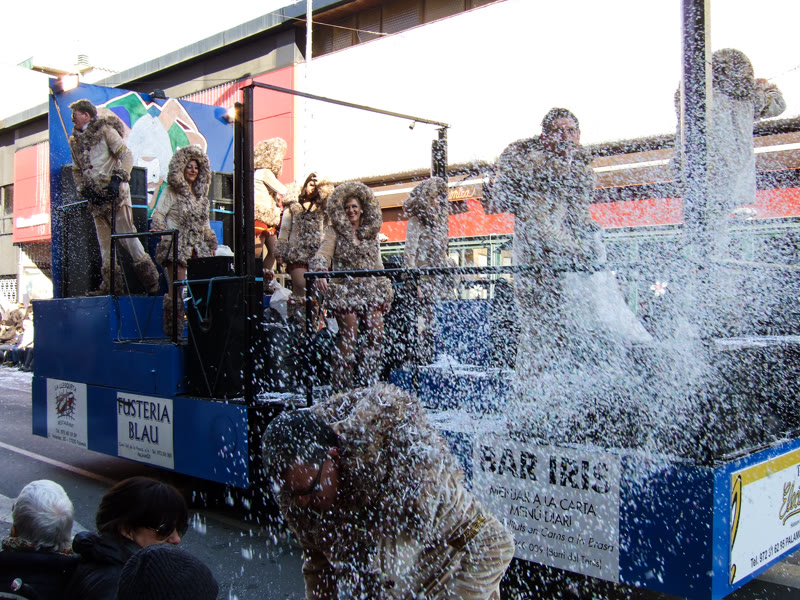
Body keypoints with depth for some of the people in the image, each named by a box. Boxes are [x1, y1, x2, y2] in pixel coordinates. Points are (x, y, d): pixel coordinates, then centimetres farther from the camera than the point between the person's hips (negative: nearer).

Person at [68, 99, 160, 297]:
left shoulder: (106, 131, -3)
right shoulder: (75, 141, 16)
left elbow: (127, 156, -10)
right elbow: (76, 171, 25)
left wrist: (118, 178, -20)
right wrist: (82, 189, 9)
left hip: (115, 193, -7)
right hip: (96, 198, 7)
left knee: (126, 233, -9)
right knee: (104, 241, 6)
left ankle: (150, 278, -3)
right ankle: (111, 284, 10)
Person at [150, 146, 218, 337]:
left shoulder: (200, 194, 18)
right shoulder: (171, 192, 1)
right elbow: (159, 213, -7)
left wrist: (211, 244, 21)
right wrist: (158, 227, -27)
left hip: (197, 247, 6)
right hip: (177, 246, -5)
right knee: (176, 289, -8)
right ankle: (173, 328, -4)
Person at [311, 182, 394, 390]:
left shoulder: (371, 232, 14)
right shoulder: (334, 231, 2)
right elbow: (323, 254, -13)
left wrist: (386, 293, 17)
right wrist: (319, 272, -35)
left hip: (371, 292, 4)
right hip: (345, 291, -4)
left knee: (377, 335, -4)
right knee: (349, 337, -4)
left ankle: (368, 382, 8)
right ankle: (341, 386, 8)